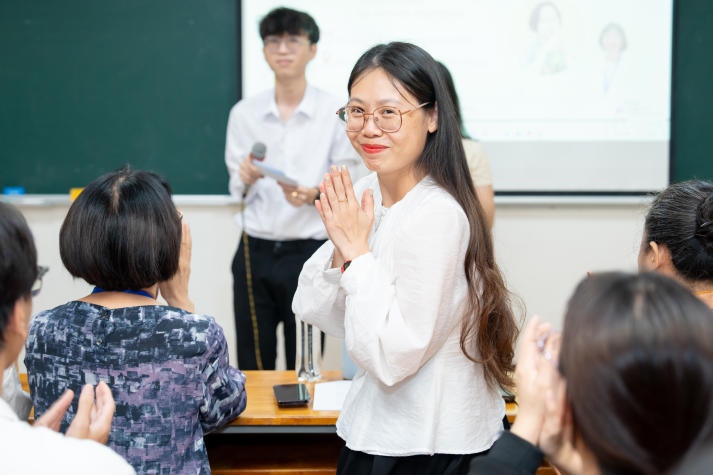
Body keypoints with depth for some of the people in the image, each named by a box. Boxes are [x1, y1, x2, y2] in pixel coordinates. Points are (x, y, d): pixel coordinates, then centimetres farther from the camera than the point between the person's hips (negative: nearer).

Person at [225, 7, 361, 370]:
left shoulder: (336, 113, -2)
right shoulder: (244, 113, 7)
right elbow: (236, 189, 11)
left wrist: (314, 193, -19)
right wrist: (246, 179, -11)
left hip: (310, 250, -2)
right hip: (255, 249, 2)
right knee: (252, 365, 7)